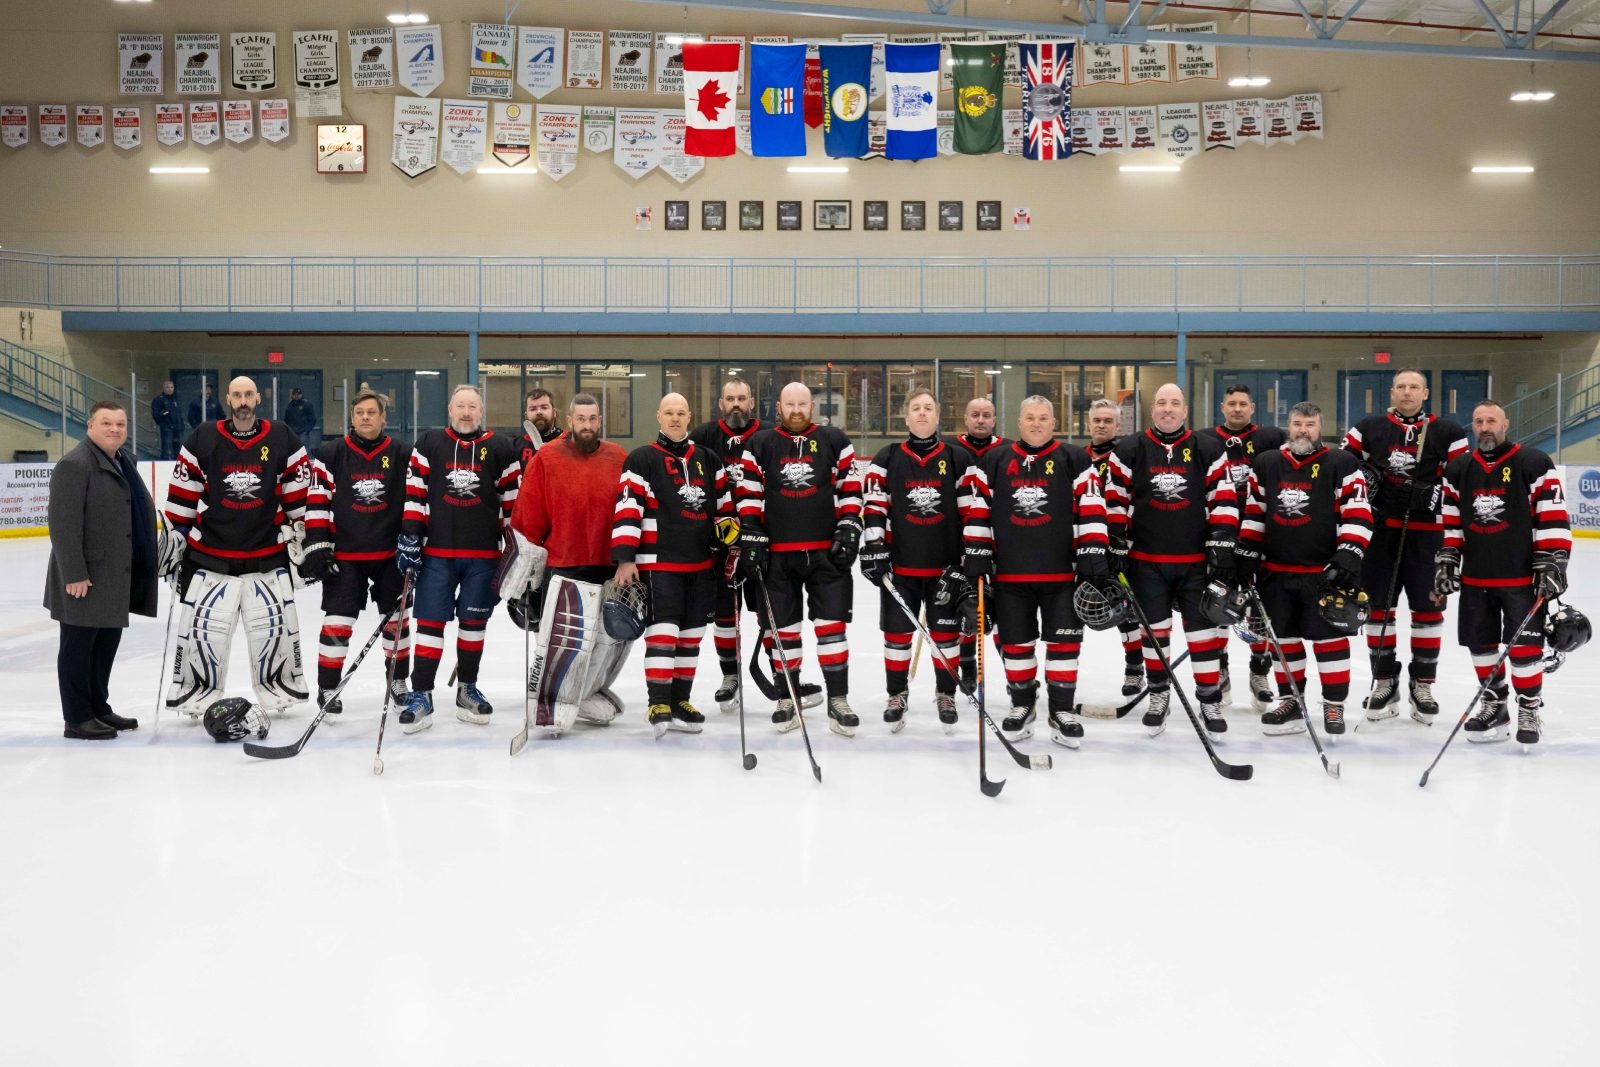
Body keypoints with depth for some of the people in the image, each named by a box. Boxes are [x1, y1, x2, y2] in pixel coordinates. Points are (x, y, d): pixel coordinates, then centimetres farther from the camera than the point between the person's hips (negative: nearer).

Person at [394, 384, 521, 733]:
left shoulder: (500, 449, 4)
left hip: (483, 554, 1)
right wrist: (410, 536, -7)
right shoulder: (428, 444, 5)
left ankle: (467, 689, 23)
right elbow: (414, 492, 2)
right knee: (430, 621, -2)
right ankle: (421, 695, 2)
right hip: (436, 552, 0)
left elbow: (512, 499, 5)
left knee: (473, 621, 9)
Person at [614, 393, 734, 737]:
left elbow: (723, 501, 22)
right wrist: (625, 559, -16)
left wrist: (728, 526, 4)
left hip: (701, 563, 6)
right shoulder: (641, 460, -3)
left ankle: (680, 701, 18)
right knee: (663, 630, -12)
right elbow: (627, 509, -9)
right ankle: (658, 704, -6)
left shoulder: (709, 460, 13)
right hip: (658, 563, -5)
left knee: (690, 634, 9)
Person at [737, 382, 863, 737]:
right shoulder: (760, 445, 6)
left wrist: (849, 529, -5)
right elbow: (749, 495, 4)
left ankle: (838, 701, 1)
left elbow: (850, 488, 5)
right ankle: (787, 700, 16)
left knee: (832, 623, -4)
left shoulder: (834, 441, 6)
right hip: (777, 553, 1)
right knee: (782, 627, 6)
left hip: (826, 550, 0)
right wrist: (751, 539, -3)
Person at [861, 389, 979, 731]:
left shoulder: (959, 459, 2)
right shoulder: (887, 459, 3)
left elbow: (972, 509, 2)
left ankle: (946, 694, 23)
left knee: (946, 632, 7)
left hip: (946, 565, 0)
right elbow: (873, 505, -1)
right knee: (897, 632, 5)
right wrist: (873, 547, -11)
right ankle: (897, 695, 20)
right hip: (900, 563, 0)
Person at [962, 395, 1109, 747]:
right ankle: (1021, 706, 24)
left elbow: (1091, 509, -2)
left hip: (1061, 572, -1)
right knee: (1015, 642, 9)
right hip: (1009, 572, 2)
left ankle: (1062, 712, 11)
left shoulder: (1075, 460, 2)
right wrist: (977, 555, 0)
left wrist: (1092, 555, -9)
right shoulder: (993, 463, 7)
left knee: (1063, 640, 1)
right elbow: (979, 510, 6)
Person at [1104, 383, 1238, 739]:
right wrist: (1117, 546, -1)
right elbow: (1115, 500, 2)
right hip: (1146, 560, 0)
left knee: (1204, 629, 1)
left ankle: (1210, 701, 11)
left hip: (1196, 560, 0)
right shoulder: (1129, 450, 1)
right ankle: (1158, 695, 23)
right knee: (1154, 629, 8)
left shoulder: (1208, 450, 2)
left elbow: (1224, 500, 0)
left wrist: (1221, 545, -8)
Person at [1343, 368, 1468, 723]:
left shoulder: (1447, 432, 4)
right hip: (1379, 529, 1)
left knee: (1428, 607, 4)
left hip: (1426, 533, -1)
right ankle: (1384, 682, 16)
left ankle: (1423, 685, 15)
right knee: (1378, 606, 5)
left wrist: (1435, 492, -16)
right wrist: (1362, 476, -11)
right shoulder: (1368, 428, 7)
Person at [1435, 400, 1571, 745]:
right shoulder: (1457, 470, 8)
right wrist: (1446, 561, 7)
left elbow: (1553, 517, -8)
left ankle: (1529, 709, 12)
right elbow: (1450, 522, 13)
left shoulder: (1534, 464, -6)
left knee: (1524, 645, -3)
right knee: (1480, 643, 10)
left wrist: (1551, 563, -13)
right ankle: (1494, 704, 25)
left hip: (1522, 576, -4)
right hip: (1475, 577, 5)